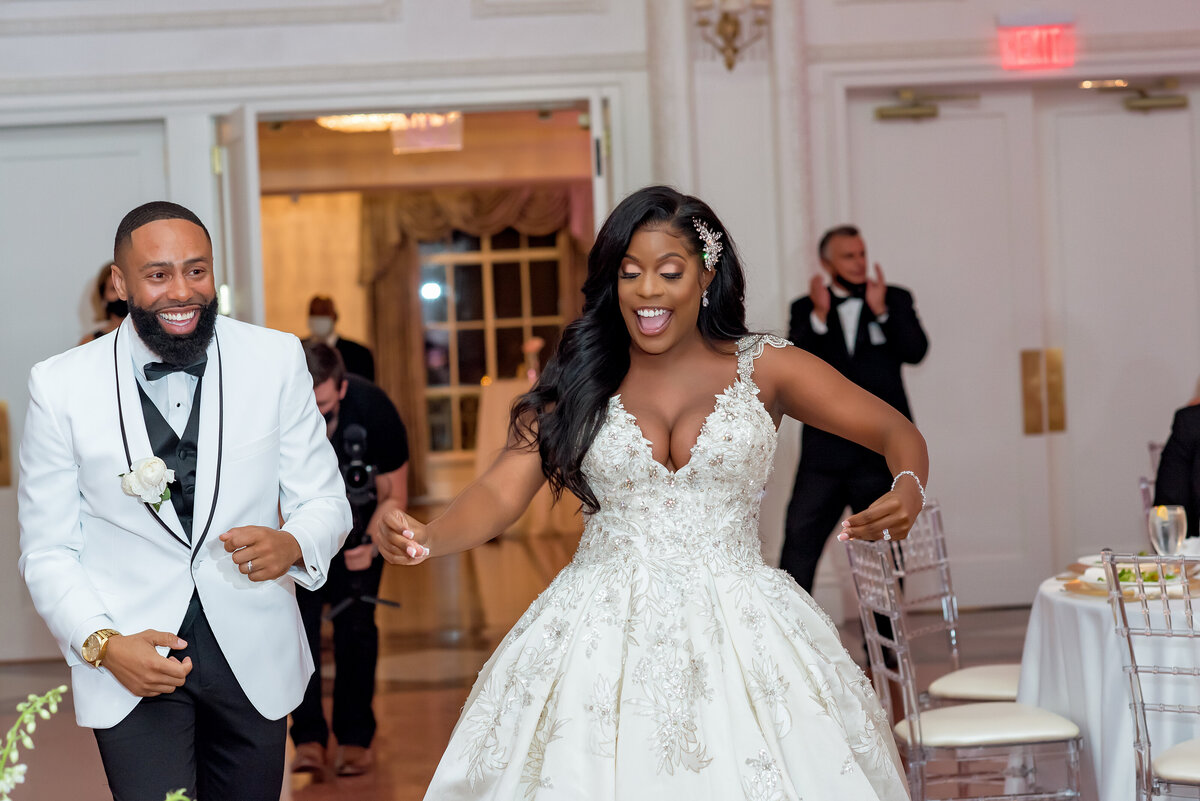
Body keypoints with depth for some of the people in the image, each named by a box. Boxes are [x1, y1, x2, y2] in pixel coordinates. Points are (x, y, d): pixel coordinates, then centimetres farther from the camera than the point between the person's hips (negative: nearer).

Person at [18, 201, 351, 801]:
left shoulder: (277, 360, -3)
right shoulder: (60, 386, -7)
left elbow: (324, 499, 1)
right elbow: (47, 550, -2)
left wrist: (293, 544, -21)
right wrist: (103, 644, -18)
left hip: (254, 656, 2)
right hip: (131, 663, -2)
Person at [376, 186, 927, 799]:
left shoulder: (762, 369, 3)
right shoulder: (577, 386, 6)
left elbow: (898, 434, 3)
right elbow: (499, 494, -5)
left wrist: (908, 492, -21)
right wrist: (424, 539, -26)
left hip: (739, 630, 0)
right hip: (601, 638, 1)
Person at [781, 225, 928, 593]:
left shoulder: (895, 300, 6)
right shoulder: (805, 310, 6)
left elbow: (915, 351, -6)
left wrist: (881, 310, -16)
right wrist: (819, 314, -16)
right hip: (825, 448, 0)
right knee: (799, 540, -4)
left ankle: (883, 621, 16)